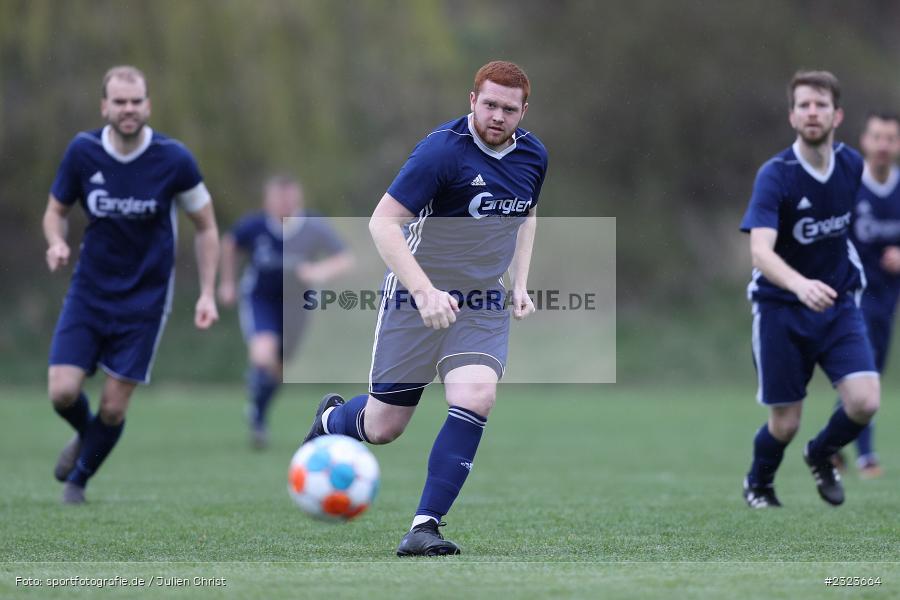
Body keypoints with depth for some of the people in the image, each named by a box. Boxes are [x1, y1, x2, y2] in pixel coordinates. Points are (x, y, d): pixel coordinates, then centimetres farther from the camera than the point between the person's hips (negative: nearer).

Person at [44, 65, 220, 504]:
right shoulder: (82, 151, -8)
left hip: (145, 299, -1)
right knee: (63, 391, -11)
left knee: (113, 407, -3)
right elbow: (57, 209, 7)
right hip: (89, 291, 1)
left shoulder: (174, 159, -12)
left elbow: (205, 226, 0)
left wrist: (207, 293, -7)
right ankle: (83, 434, 26)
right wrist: (56, 242, -16)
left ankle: (79, 477, 26)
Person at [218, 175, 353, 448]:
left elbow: (346, 259, -19)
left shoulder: (314, 228, -22)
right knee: (263, 356, -28)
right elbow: (229, 243, 1)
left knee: (278, 367, 15)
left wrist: (322, 270, -38)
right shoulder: (254, 226, -21)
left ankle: (258, 418, 45)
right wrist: (228, 282, 7)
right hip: (259, 299, -2)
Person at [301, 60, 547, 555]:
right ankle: (332, 419, 40)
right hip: (416, 299, -4)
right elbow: (383, 222, -21)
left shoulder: (533, 155, 2)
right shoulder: (442, 150, -20)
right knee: (383, 428, 2)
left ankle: (424, 527, -15)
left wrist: (520, 282, 11)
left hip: (483, 306, 4)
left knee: (475, 399, -22)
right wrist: (425, 292, -30)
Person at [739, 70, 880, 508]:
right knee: (785, 423, 1)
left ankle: (821, 455, 18)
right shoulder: (775, 175, -19)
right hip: (781, 308, -3)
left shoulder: (852, 165, -3)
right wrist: (800, 284, -50)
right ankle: (758, 484, 35)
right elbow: (760, 251, -32)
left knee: (864, 402, -16)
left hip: (838, 304, 3)